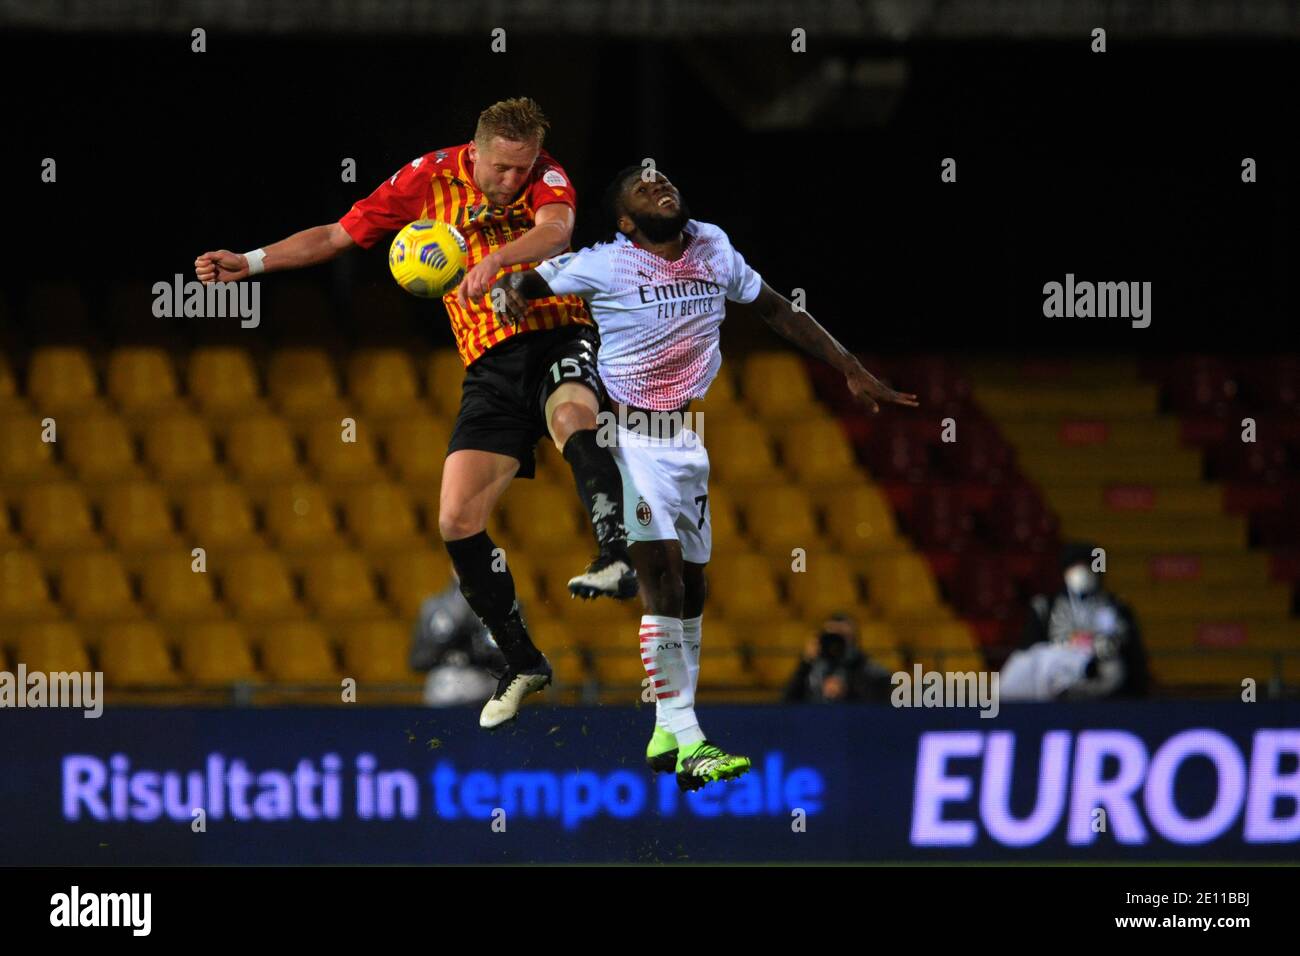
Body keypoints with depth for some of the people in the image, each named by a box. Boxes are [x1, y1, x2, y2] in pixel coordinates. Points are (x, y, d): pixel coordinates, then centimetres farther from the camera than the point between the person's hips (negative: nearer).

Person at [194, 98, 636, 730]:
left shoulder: (545, 176, -3)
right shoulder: (429, 179, 4)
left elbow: (556, 229, -26)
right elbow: (337, 235, 13)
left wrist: (497, 259, -44)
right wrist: (249, 263, 7)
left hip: (557, 334, -3)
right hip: (491, 363, 3)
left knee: (572, 417, -40)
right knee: (457, 520, -9)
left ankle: (617, 559, -49)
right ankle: (521, 663, 5)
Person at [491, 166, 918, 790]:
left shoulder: (713, 248, 3)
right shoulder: (604, 264, -12)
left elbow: (776, 310, 14)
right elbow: (519, 281, -4)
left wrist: (851, 370, 15)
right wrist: (507, 291, -28)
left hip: (687, 440, 6)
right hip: (631, 439, -6)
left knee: (691, 590, 8)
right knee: (662, 580, -15)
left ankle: (667, 736, 18)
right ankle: (684, 740, -18)